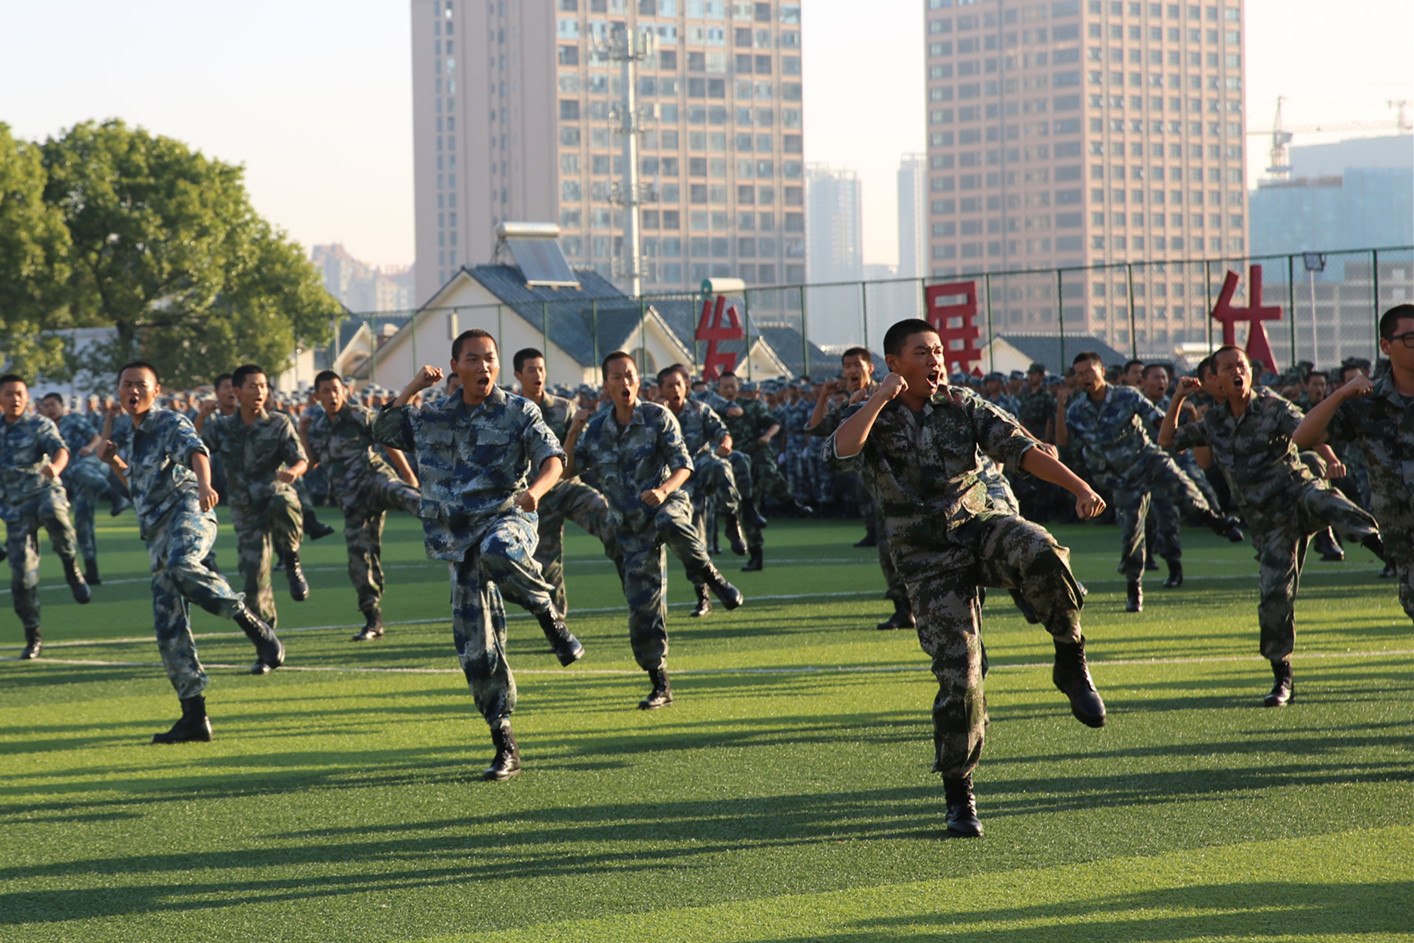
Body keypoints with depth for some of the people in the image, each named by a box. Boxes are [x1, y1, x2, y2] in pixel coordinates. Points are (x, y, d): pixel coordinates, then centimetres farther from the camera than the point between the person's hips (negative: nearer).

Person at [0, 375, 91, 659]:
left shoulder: (40, 425, -2)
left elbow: (60, 449, -22)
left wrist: (55, 466, -43)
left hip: (45, 490, -3)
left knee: (53, 514, -41)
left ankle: (71, 569, -19)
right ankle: (33, 636, 13)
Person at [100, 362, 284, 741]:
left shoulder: (171, 423, -1)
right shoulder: (125, 434, 21)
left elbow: (195, 450, -22)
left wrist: (203, 483, -44)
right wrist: (112, 460, 16)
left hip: (188, 513, -7)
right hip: (157, 532, 7)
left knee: (181, 566, -41)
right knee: (169, 629, 1)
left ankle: (256, 627, -27)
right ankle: (194, 717, 5)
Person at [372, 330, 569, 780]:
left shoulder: (519, 412, 2)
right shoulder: (433, 417, 13)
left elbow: (552, 456, -9)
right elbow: (384, 431, 22)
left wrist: (536, 489, -31)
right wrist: (413, 388, 10)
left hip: (507, 518, -4)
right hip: (458, 538, 4)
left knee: (497, 551, -43)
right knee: (477, 649, -1)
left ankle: (547, 609, -16)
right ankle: (505, 747, 8)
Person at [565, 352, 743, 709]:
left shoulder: (657, 417, -5)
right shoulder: (596, 429, 4)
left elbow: (683, 465, -7)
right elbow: (568, 470, 5)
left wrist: (663, 491, -27)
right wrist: (573, 433, -11)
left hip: (668, 503, -3)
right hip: (632, 526, 3)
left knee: (669, 523, -43)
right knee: (642, 608, -1)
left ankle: (712, 578, -19)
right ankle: (660, 686, 11)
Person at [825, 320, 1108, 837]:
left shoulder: (964, 407, 5)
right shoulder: (875, 419, 0)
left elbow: (1023, 449, -4)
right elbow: (840, 450, -22)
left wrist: (1079, 487, -17)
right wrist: (883, 396, -18)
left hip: (979, 529, 1)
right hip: (928, 560, -1)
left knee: (1039, 552, -34)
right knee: (958, 674, -10)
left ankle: (1071, 662, -13)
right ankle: (958, 794, 7)